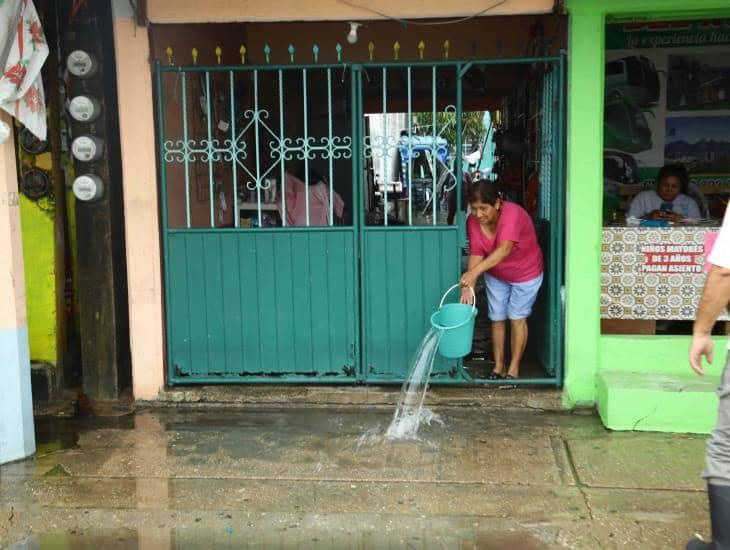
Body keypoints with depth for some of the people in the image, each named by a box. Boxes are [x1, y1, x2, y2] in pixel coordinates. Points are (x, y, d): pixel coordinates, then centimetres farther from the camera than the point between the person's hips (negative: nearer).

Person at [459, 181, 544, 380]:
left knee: (517, 318, 3)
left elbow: (504, 250, -46)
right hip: (496, 275, 4)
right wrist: (468, 285, -35)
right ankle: (498, 367, 21)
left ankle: (513, 369, 16)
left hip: (525, 273, -4)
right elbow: (476, 253, -21)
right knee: (497, 318, 8)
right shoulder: (473, 221, -19)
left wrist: (475, 272, -57)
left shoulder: (512, 213, -35)